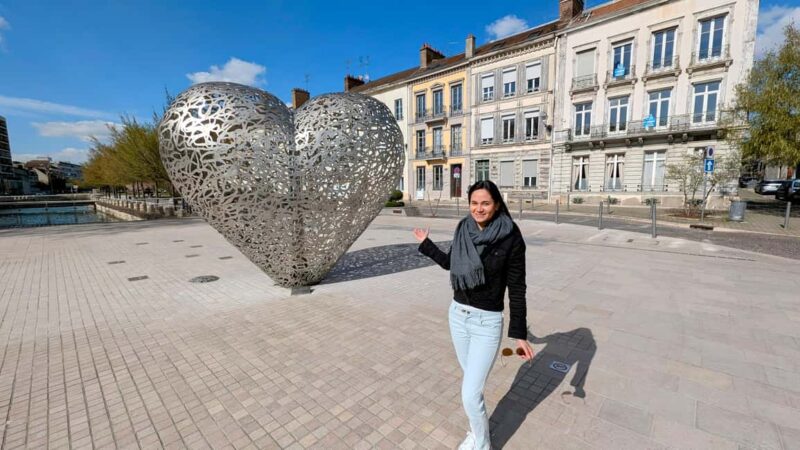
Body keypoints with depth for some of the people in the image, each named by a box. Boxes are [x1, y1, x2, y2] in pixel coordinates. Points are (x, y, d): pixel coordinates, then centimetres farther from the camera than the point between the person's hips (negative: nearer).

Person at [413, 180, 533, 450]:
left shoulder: (511, 238, -16)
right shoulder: (464, 229, -3)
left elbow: (517, 288, -12)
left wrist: (519, 334, -12)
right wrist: (426, 245, 19)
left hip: (487, 322, -5)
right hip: (458, 314, 5)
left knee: (470, 394, 0)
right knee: (471, 377, 23)